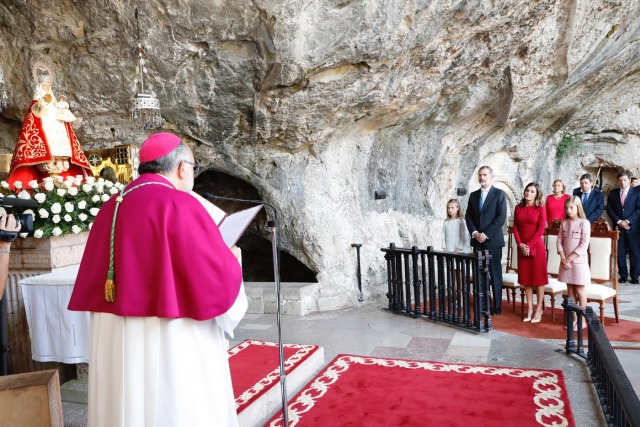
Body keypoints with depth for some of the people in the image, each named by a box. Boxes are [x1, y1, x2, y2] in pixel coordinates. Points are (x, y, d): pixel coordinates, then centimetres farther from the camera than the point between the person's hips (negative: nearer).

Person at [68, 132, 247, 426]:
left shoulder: (111, 207, 9)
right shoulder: (179, 205, -14)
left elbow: (93, 281, 16)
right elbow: (217, 280, -16)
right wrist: (230, 260, 4)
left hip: (115, 342, 8)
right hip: (171, 343, -8)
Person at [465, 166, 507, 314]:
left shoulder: (499, 194, -2)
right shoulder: (473, 195, 13)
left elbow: (501, 217, -10)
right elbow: (468, 216, 10)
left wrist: (486, 234, -14)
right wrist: (475, 233, -6)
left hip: (493, 240, -4)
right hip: (477, 240, 4)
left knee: (495, 274, 2)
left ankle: (497, 306, 9)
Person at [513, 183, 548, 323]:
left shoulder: (541, 208, -3)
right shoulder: (518, 207, 8)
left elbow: (541, 229, -9)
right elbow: (515, 227, 6)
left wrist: (529, 245, -13)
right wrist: (520, 244, -6)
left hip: (536, 247, -4)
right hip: (522, 248, 4)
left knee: (538, 278, 2)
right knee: (525, 278, 7)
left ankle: (538, 310, 9)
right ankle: (529, 309, 15)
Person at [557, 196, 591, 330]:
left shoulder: (584, 223, -9)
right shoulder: (564, 223, 6)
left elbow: (584, 245, -14)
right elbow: (559, 242, 4)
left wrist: (570, 258, -15)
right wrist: (563, 258, -9)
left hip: (578, 261, -5)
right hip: (566, 261, 5)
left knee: (580, 290, 2)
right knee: (570, 290, 10)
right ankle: (574, 318, 18)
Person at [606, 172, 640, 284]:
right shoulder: (613, 193, 8)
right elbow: (609, 209, 4)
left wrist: (628, 221, -14)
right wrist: (619, 221, -8)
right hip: (618, 227, 2)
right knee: (620, 253, 3)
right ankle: (623, 275, 13)